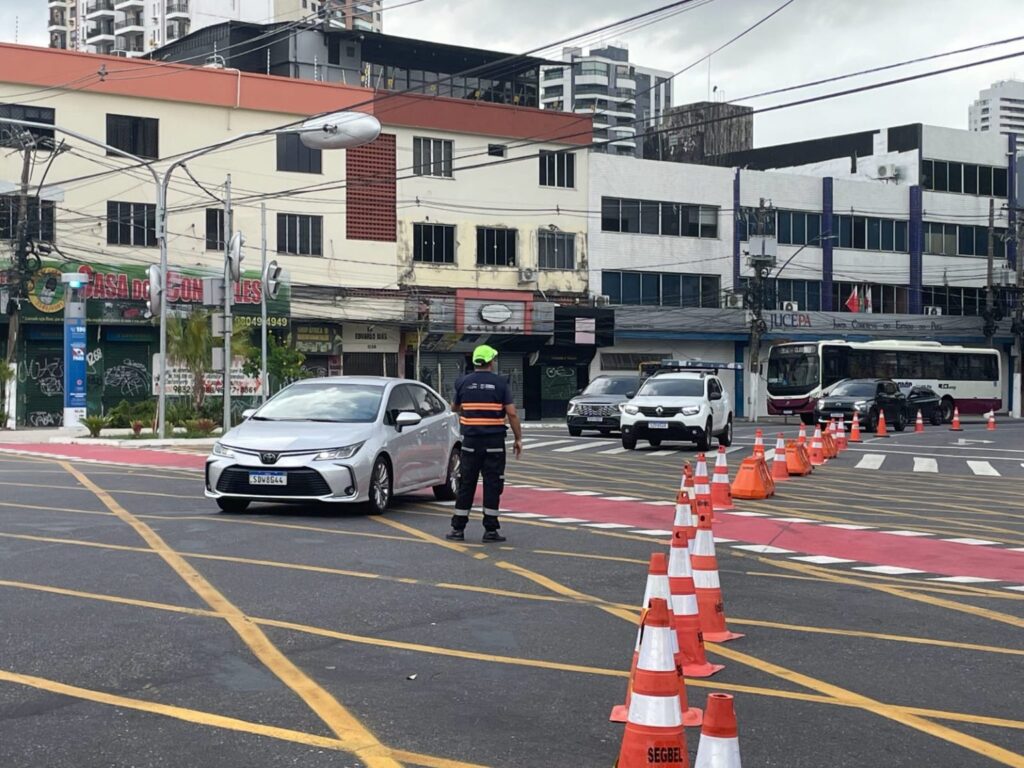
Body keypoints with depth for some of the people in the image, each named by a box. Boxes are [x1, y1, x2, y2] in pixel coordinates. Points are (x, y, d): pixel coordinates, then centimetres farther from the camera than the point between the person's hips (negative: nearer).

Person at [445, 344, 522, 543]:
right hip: (494, 442, -2)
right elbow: (511, 413, -6)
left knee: (466, 485, 8)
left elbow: (454, 408, 16)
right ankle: (490, 530, 3)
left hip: (471, 441, 2)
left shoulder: (463, 382, 2)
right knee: (493, 485, 3)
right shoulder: (500, 383, -4)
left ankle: (457, 529, 10)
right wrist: (518, 439, 1)